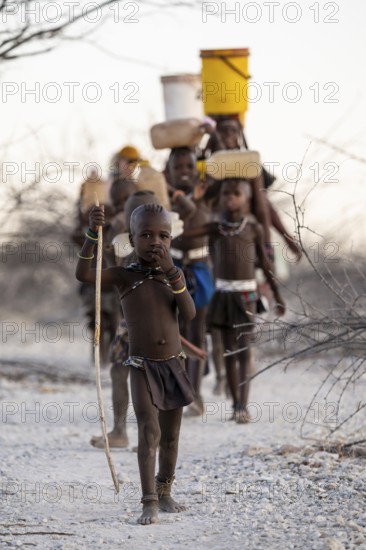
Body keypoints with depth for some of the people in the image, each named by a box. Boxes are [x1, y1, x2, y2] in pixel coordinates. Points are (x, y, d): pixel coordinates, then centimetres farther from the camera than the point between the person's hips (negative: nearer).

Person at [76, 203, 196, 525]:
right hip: (142, 367, -4)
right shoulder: (125, 276, -5)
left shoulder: (174, 275, 4)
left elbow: (189, 314, -9)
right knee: (149, 431, -14)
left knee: (171, 434, 12)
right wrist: (93, 233, -30)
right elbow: (83, 274, -19)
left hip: (174, 365, 4)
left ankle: (164, 492, 28)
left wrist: (172, 273, -18)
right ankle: (149, 502, -14)